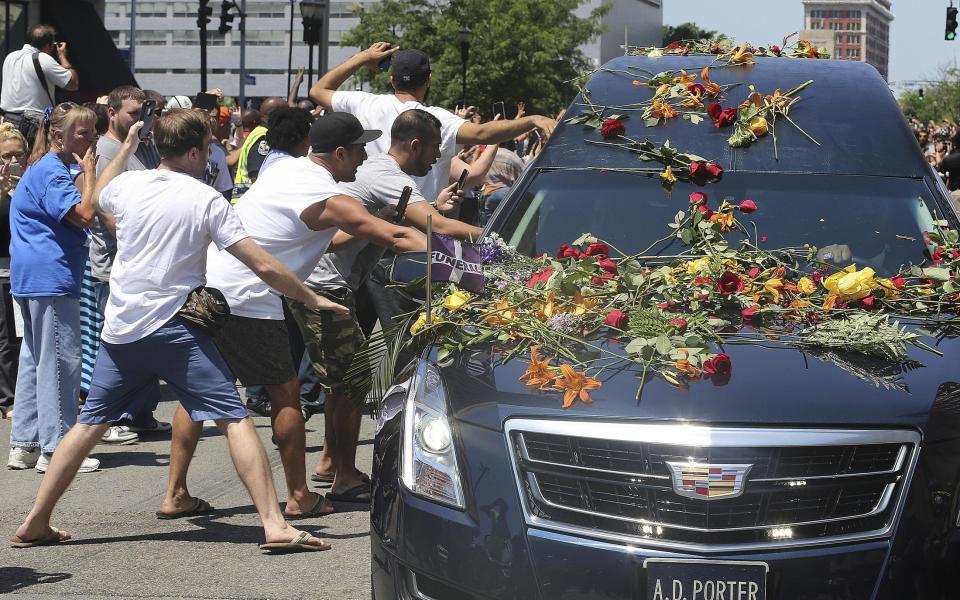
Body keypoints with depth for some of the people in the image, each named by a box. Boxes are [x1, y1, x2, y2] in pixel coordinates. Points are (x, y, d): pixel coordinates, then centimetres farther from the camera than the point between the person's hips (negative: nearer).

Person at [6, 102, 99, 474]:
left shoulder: (43, 170, 19)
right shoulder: (51, 172, -14)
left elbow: (76, 214, 26)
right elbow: (84, 215, -23)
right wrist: (89, 171, -14)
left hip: (31, 278, 11)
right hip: (52, 278, -11)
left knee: (34, 358, 14)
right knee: (61, 360, -7)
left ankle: (24, 445, 18)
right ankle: (55, 449, -5)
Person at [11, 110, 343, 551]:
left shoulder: (127, 184, 4)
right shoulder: (206, 200, -8)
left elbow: (98, 198, 32)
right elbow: (264, 267, -11)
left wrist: (127, 146, 39)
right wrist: (314, 300, -1)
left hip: (120, 329, 5)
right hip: (172, 329, -5)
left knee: (91, 422, 16)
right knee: (234, 419, -6)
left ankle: (35, 523, 17)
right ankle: (274, 525, -16)